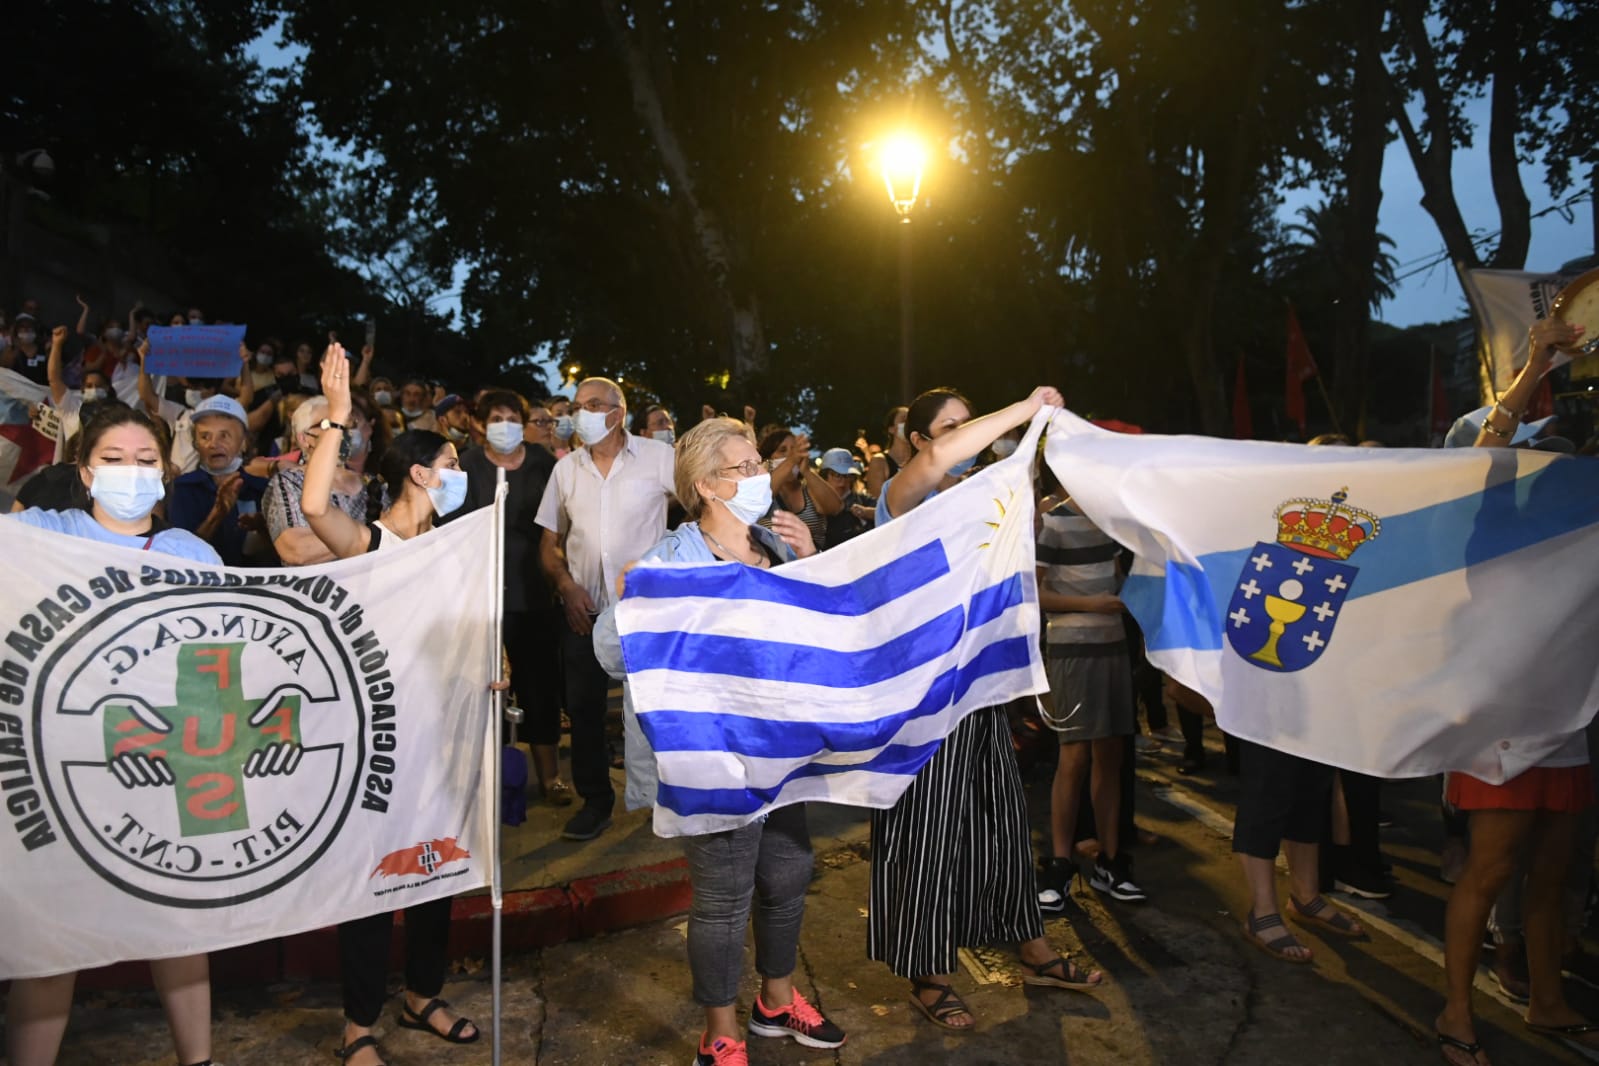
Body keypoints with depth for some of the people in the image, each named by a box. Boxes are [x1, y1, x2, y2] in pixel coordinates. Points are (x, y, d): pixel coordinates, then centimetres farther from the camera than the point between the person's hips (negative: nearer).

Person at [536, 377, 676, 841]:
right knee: (583, 706, 9)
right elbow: (549, 540, 11)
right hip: (585, 610, 4)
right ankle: (595, 800, 25)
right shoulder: (566, 468, 7)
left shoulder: (658, 457, -5)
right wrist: (565, 585, -5)